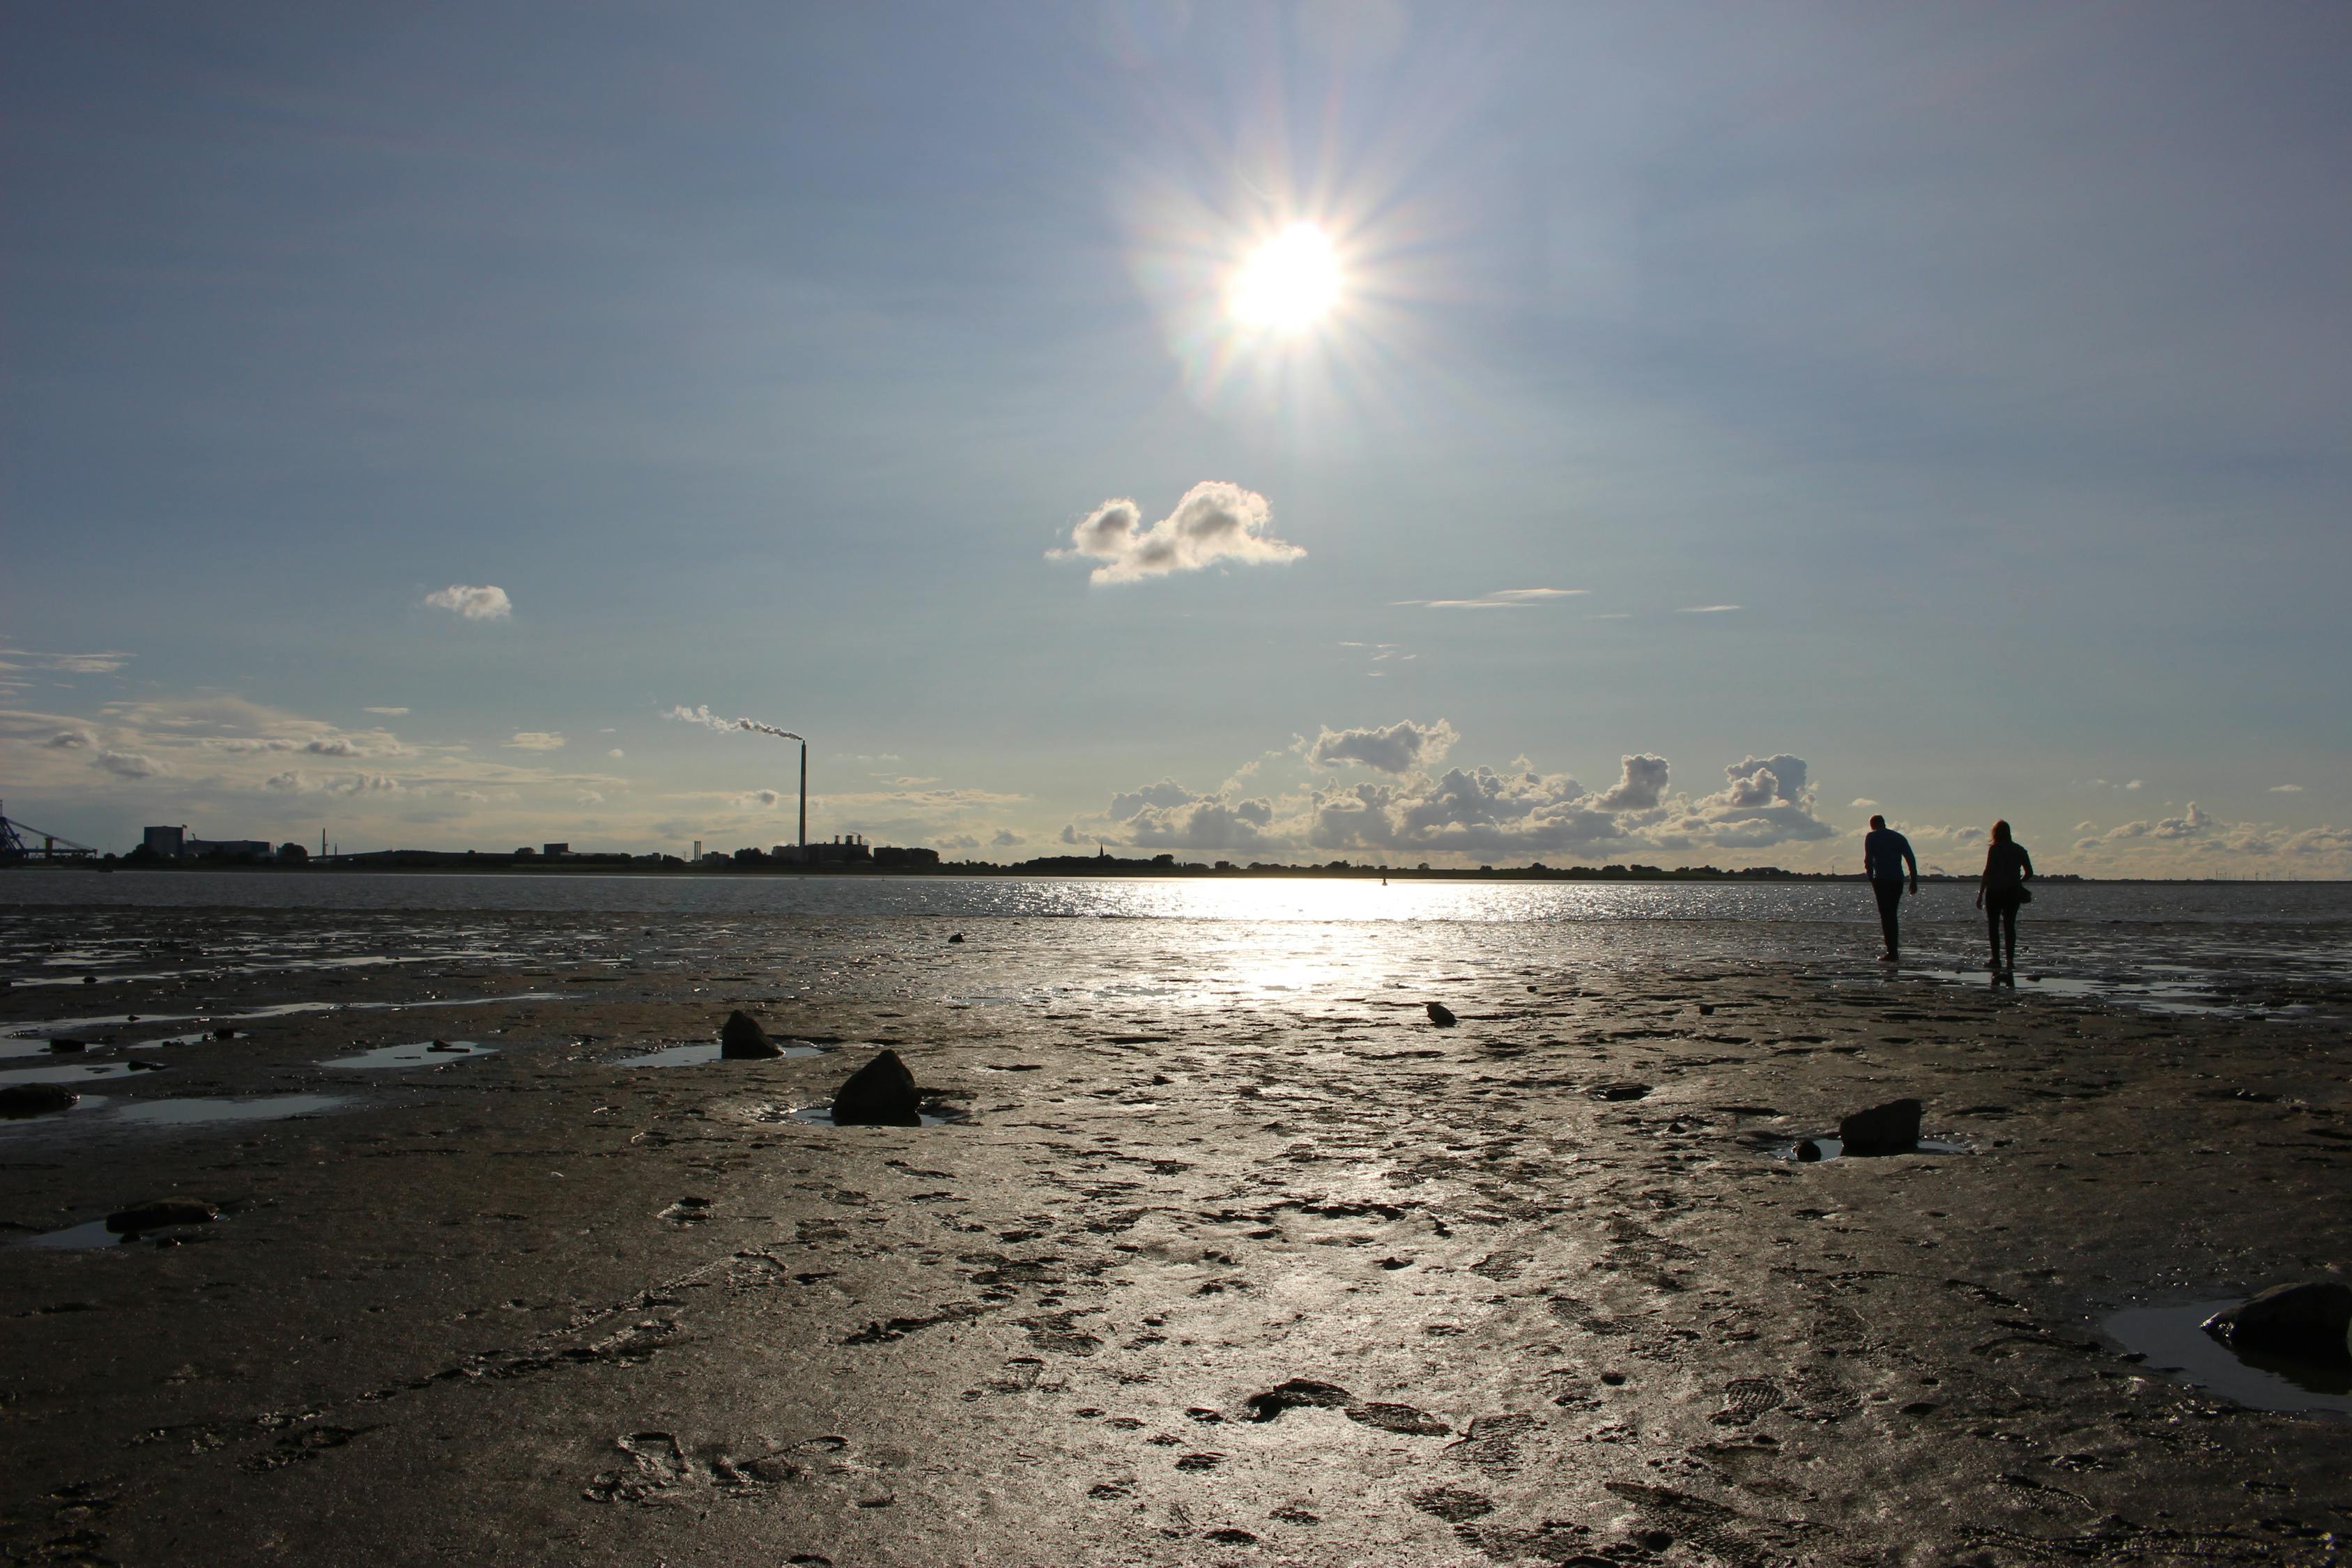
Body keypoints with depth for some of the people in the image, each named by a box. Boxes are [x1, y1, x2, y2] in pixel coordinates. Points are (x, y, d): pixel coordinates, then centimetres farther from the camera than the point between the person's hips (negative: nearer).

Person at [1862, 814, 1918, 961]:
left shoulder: (1872, 837, 4)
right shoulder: (1899, 837, 16)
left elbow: (1868, 859, -8)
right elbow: (1911, 860, 10)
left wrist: (1870, 877, 2)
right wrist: (1914, 882, 10)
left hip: (1882, 880, -5)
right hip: (1898, 880, 5)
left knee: (1886, 916, -3)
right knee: (1892, 915, 16)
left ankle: (1892, 952, -7)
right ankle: (1894, 949, 16)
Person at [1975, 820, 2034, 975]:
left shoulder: (1995, 849, -8)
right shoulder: (2019, 850, 6)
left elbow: (1988, 872, -12)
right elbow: (2029, 872, 8)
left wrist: (1980, 894, -9)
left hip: (1995, 892, -4)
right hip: (2013, 893, 4)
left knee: (1993, 926, 3)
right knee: (2010, 926, 9)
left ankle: (1997, 960, -3)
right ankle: (2010, 960, 3)